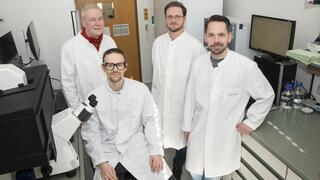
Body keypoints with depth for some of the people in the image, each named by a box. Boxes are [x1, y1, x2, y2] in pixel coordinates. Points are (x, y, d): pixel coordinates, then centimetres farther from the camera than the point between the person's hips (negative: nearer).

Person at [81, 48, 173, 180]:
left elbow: (151, 121, -1)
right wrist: (102, 163, -9)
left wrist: (156, 151, -8)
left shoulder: (141, 89, -5)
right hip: (109, 156, 1)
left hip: (138, 150, 0)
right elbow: (90, 134, 0)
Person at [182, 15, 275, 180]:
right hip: (198, 133, 3)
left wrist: (251, 121, -2)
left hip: (224, 136, -2)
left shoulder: (246, 66, -18)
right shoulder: (198, 63, -8)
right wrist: (187, 126, 9)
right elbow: (190, 97, 2)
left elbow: (267, 96, -3)